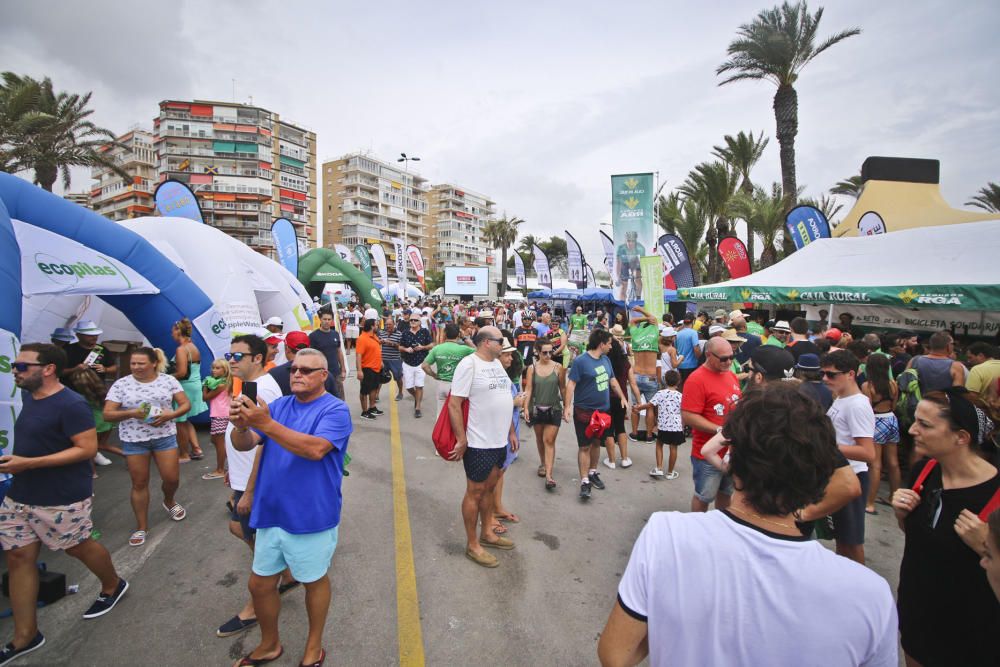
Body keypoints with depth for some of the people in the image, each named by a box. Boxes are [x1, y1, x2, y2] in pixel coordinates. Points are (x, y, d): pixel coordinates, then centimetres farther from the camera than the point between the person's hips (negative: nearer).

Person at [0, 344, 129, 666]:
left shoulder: (71, 404, -23)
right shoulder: (28, 396, 6)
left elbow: (87, 448, -25)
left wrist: (28, 463, -26)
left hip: (62, 498, -8)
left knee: (78, 547, 10)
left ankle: (113, 586, 37)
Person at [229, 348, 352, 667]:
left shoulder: (335, 410, -16)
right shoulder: (279, 405, 4)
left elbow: (315, 449, -31)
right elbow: (245, 445, -3)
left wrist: (267, 424, -35)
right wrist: (241, 425, -26)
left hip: (311, 517, -6)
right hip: (270, 512, 6)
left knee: (314, 581, 15)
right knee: (260, 584, 19)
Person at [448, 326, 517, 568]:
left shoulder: (497, 363, 9)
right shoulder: (469, 364, -17)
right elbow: (454, 404, -19)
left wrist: (511, 432, 16)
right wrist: (461, 439, -19)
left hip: (499, 440, 8)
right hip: (478, 443, -8)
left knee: (489, 487, 20)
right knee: (475, 492, 6)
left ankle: (486, 533, 37)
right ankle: (472, 545, 22)